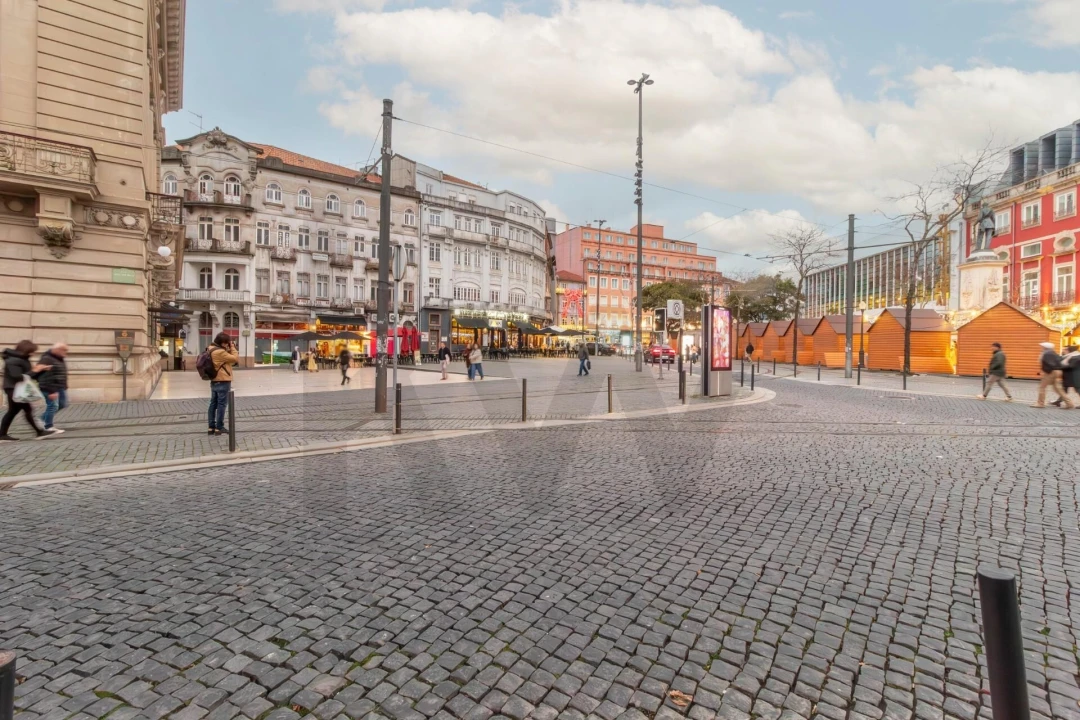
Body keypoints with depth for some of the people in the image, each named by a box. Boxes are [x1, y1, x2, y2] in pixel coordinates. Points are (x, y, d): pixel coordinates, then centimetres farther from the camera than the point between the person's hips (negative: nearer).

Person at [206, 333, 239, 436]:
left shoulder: (212, 349, 10)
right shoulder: (220, 352, -20)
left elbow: (227, 359, 14)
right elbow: (236, 359, -17)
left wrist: (229, 349, 1)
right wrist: (232, 348, -9)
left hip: (214, 381, 9)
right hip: (223, 382, -9)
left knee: (213, 404, 11)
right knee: (222, 404, -2)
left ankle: (211, 427, 14)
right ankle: (219, 428, 1)